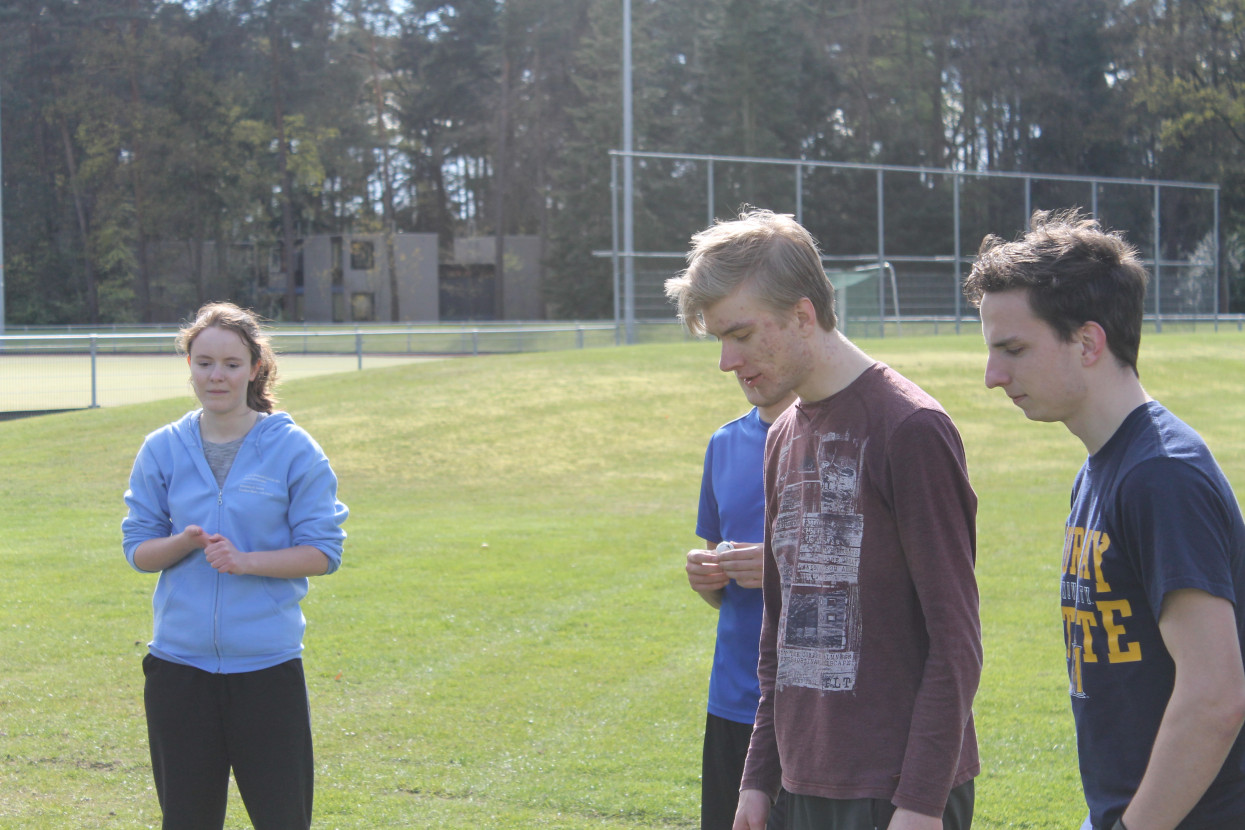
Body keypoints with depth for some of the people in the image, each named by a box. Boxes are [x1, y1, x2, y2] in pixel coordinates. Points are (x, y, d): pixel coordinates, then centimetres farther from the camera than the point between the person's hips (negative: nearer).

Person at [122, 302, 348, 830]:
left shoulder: (293, 449, -2)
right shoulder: (162, 450, 6)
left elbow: (323, 552, -4)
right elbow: (138, 549, 7)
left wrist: (244, 559, -18)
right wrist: (184, 543, -14)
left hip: (267, 662, -2)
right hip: (178, 662, 3)